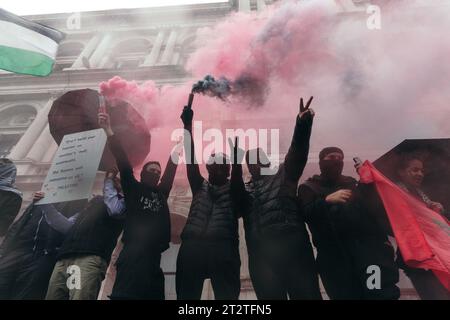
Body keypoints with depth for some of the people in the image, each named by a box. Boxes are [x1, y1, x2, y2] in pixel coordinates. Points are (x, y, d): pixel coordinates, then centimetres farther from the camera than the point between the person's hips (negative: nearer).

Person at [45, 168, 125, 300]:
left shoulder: (123, 201, 15)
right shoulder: (95, 199, 32)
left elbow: (114, 210, -10)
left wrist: (109, 181, 5)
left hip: (90, 257, -6)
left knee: (80, 296, -22)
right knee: (52, 296, 0)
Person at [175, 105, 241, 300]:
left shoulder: (234, 188, 23)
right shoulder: (200, 186, 25)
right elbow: (191, 159, 17)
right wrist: (187, 125, 10)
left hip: (223, 247, -1)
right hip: (192, 246, 2)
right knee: (186, 295, 0)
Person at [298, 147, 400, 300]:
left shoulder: (351, 183, 25)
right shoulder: (308, 187, 13)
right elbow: (306, 213, -5)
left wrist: (382, 237, 8)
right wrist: (327, 200, -20)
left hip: (366, 243, 3)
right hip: (335, 253, -2)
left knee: (384, 292, -14)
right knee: (347, 294, -7)